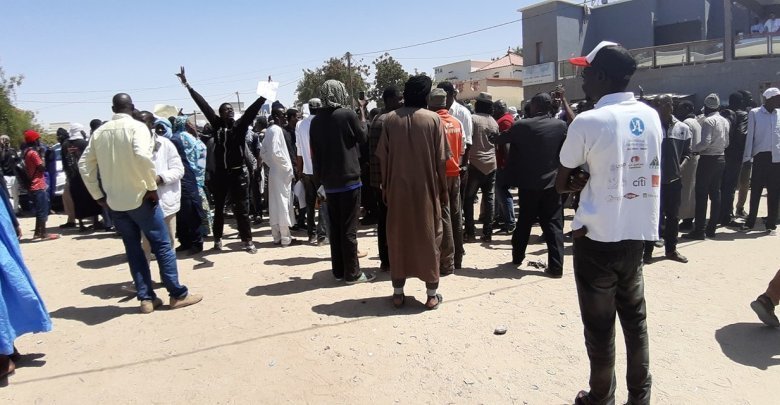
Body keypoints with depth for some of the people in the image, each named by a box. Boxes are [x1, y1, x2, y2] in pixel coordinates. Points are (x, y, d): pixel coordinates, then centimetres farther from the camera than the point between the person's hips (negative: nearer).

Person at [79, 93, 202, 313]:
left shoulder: (99, 132, 9)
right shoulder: (137, 127, -8)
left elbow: (84, 164, 9)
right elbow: (142, 156, -25)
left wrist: (98, 195, 14)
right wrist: (152, 187, -16)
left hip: (114, 201, 5)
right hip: (139, 197, -5)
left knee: (133, 249, 11)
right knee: (162, 245, 2)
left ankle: (146, 298, 13)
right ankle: (178, 294, 6)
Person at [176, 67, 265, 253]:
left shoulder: (240, 125, 0)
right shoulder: (216, 124, 3)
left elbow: (253, 109, -10)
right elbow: (203, 104, 4)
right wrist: (187, 85, 8)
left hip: (238, 173, -2)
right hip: (220, 173, 2)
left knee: (242, 208, 3)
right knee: (219, 208, 14)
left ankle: (247, 241, 8)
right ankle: (218, 239, 28)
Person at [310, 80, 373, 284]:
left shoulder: (316, 121, 4)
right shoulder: (348, 114, -10)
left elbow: (314, 153, 7)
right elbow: (362, 136, 6)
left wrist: (320, 177, 15)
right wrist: (362, 110, 16)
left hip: (329, 181, 5)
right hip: (349, 179, -5)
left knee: (334, 228, 11)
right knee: (349, 228, 0)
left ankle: (338, 270, 18)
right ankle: (352, 273, 5)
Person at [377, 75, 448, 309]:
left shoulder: (390, 119, -2)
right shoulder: (433, 119, -6)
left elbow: (383, 158, -1)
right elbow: (441, 160, -6)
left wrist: (385, 189, 9)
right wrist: (443, 191, 4)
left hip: (397, 190, 2)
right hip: (426, 190, -1)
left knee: (398, 238, 11)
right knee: (428, 238, 8)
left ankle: (398, 293, 17)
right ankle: (432, 294, 14)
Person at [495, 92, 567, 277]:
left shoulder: (521, 126, -7)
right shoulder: (560, 125, -2)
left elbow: (499, 140, 7)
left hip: (528, 183, 0)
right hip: (552, 182, 0)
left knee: (524, 221, 15)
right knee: (553, 224, 3)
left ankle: (517, 256, 27)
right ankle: (556, 266, 0)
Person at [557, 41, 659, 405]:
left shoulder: (589, 121, -15)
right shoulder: (651, 116, 4)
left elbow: (561, 184, -8)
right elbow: (635, 169, 12)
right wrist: (596, 177, 3)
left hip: (598, 237, -6)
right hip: (636, 233, 6)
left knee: (599, 323, 8)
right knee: (635, 316, 18)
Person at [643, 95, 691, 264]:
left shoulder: (682, 128, 5)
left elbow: (687, 153, 11)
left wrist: (681, 166, -5)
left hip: (674, 179, 4)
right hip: (654, 179, -4)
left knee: (673, 216, 13)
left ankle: (671, 249, 27)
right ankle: (647, 251, 11)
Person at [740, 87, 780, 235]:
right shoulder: (754, 113, 0)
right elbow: (750, 135, 0)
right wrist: (747, 156, -5)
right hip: (761, 156, -2)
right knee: (755, 191, 3)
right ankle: (750, 222, 14)